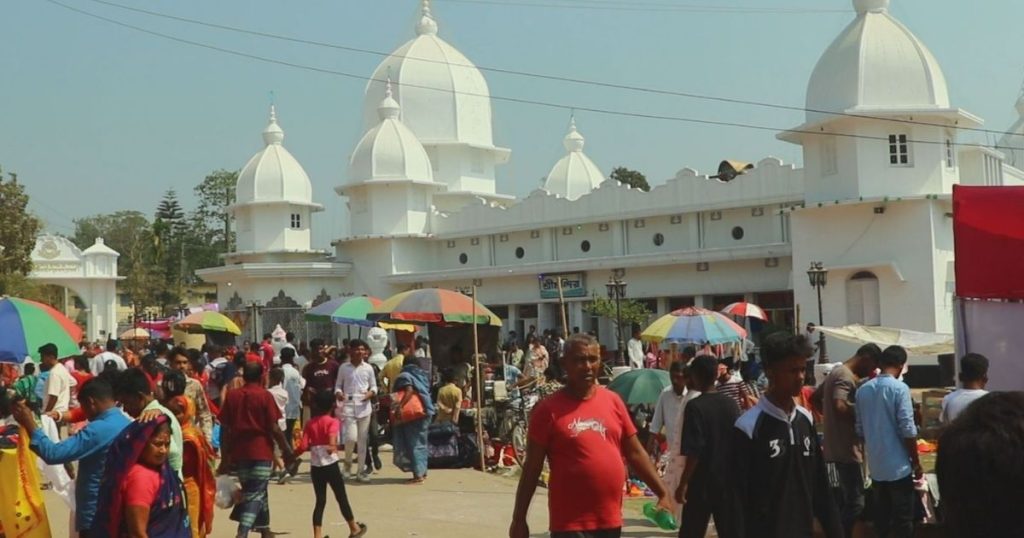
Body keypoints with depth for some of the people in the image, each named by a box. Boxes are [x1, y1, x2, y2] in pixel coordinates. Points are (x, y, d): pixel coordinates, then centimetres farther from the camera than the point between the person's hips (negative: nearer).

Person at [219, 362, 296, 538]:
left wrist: (225, 457, 8)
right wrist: (286, 451, 0)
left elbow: (224, 428, 3)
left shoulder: (232, 395, 5)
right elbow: (273, 428, -10)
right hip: (261, 451, -4)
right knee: (255, 495, -3)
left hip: (239, 452, 5)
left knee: (254, 491, 19)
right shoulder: (265, 396, -7)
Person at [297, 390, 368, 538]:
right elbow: (332, 436, -26)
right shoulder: (332, 421, -5)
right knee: (342, 498, 10)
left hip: (315, 466, 4)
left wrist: (292, 455, 10)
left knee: (320, 501, 10)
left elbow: (303, 446, -2)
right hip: (330, 465, -4)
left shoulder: (310, 423, 6)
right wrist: (333, 446, -36)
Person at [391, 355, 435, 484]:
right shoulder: (422, 375, 17)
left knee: (414, 443, -6)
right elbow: (426, 393, 14)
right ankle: (423, 471, 21)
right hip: (425, 411, 7)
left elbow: (409, 390, -20)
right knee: (421, 442, 16)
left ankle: (418, 474, -10)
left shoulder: (405, 376, -4)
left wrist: (399, 406, -28)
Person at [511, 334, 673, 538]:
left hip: (610, 519, 5)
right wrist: (519, 518, -5)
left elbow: (635, 453, 11)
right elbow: (532, 468, -5)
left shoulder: (613, 401, 5)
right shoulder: (549, 409, -9)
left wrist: (662, 493, 7)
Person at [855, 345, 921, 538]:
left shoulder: (863, 390, 5)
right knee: (903, 519, 2)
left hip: (875, 466, 6)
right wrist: (916, 463, -5)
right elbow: (908, 430, -15)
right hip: (898, 466, -5)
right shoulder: (899, 388, -13)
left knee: (881, 516, 12)